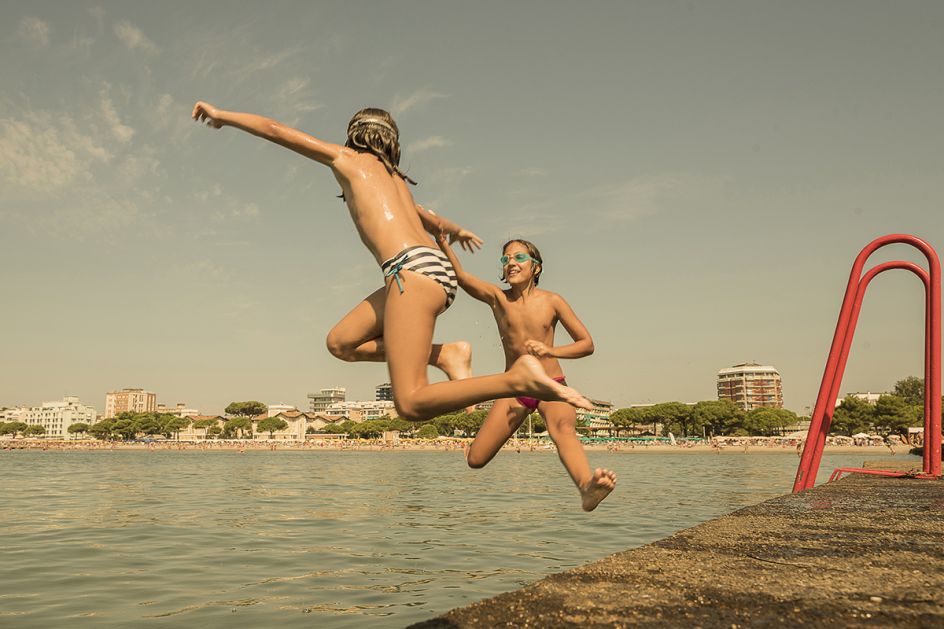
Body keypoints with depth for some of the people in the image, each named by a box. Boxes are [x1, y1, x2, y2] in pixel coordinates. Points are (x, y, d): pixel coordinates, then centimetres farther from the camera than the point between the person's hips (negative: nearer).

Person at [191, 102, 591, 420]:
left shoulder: (348, 158, 14)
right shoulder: (395, 177, 31)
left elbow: (275, 130, 17)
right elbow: (431, 220, 48)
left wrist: (222, 116, 33)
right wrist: (458, 232, 69)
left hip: (413, 269, -8)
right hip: (435, 269, 8)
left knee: (411, 405, -14)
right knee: (341, 342, 18)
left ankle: (520, 378, -25)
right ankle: (446, 356, 7)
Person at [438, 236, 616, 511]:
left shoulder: (552, 301, -2)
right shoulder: (497, 298, 0)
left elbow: (587, 344, 0)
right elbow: (459, 275, -13)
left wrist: (552, 351, -17)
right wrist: (442, 241, -28)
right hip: (514, 390, 2)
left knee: (564, 429, -37)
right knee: (475, 459, -6)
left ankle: (587, 488, -66)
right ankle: (484, 438, 32)